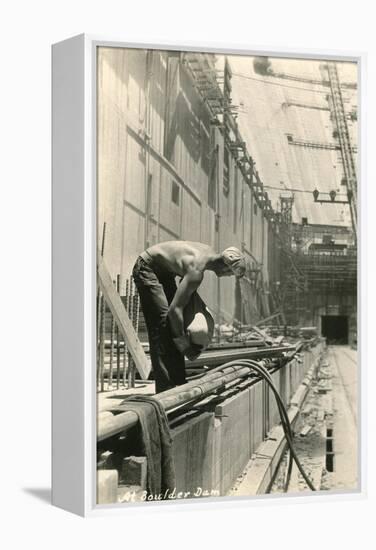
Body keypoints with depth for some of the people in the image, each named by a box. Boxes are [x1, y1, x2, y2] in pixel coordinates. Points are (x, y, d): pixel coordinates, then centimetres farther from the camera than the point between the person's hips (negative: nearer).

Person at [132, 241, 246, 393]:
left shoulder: (210, 252, -6)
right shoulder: (197, 270, -33)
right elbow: (174, 309, -35)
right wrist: (184, 344, -26)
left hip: (164, 270, 10)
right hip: (147, 268, -10)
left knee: (174, 326, 9)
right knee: (162, 324, -17)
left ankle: (178, 383, 14)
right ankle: (166, 388, -17)